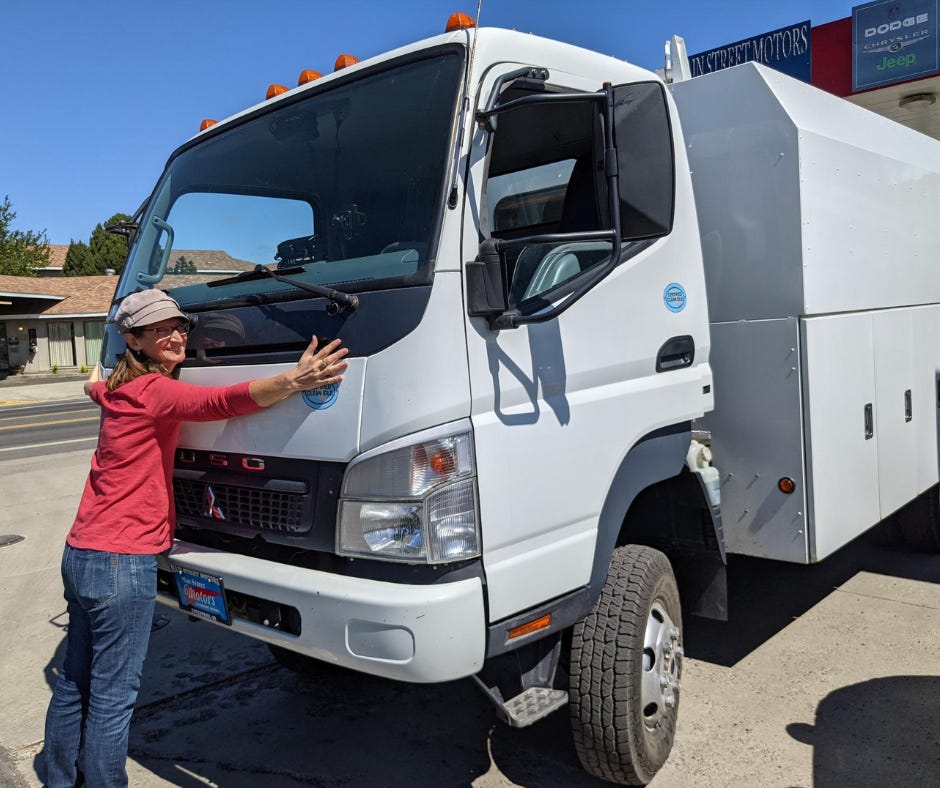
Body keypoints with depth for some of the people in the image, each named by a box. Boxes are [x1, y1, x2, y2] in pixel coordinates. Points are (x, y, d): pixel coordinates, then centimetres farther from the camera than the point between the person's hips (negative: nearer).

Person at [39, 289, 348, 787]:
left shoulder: (118, 389, 13)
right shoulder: (154, 391, -15)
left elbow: (95, 388, 39)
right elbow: (221, 402, -34)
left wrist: (97, 380, 63)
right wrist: (294, 381, -48)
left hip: (80, 554, 10)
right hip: (122, 561, -10)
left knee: (75, 680, 22)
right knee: (112, 696, 0)